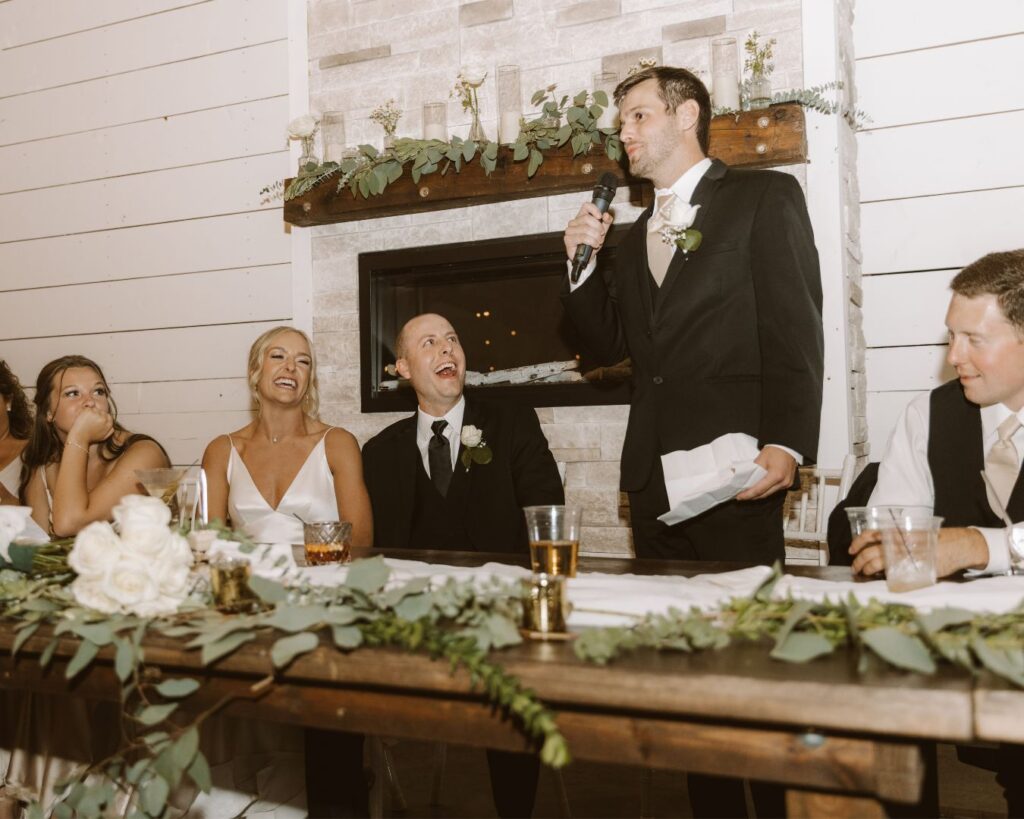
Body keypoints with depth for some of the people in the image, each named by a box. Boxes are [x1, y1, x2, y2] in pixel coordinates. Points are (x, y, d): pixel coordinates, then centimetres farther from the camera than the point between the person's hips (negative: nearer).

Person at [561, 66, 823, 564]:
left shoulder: (765, 197, 1)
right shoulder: (637, 235, 21)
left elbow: (796, 330, -8)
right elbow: (611, 345, 19)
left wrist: (786, 444, -18)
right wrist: (583, 263, 4)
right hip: (651, 476, 6)